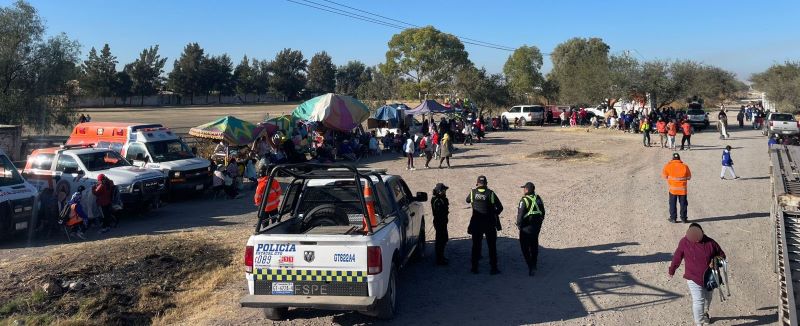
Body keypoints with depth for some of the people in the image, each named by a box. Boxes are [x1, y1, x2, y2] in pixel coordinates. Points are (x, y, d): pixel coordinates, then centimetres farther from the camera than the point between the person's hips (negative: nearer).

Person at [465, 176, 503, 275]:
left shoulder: (473, 192, -4)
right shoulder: (490, 193, -10)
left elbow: (467, 200, 18)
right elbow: (500, 207, -8)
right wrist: (494, 214, 9)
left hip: (476, 223, 2)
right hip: (489, 224, -2)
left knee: (476, 245, 12)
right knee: (492, 246, 7)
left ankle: (474, 267, 15)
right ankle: (494, 268, 9)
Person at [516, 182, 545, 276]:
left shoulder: (524, 200, -19)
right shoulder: (538, 199, 3)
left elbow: (520, 215, -19)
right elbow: (543, 212, 11)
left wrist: (519, 225, -4)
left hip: (526, 228, -7)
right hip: (536, 227, 7)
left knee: (525, 247, 2)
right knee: (534, 246, 19)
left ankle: (531, 267, -5)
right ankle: (533, 266, 29)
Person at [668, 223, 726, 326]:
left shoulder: (711, 243, -12)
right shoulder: (684, 242, -15)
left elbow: (721, 255, 2)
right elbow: (677, 257, -3)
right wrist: (672, 270, 7)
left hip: (709, 277, 3)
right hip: (693, 278, -3)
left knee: (708, 298, 23)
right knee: (698, 300, -10)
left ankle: (704, 314, 51)